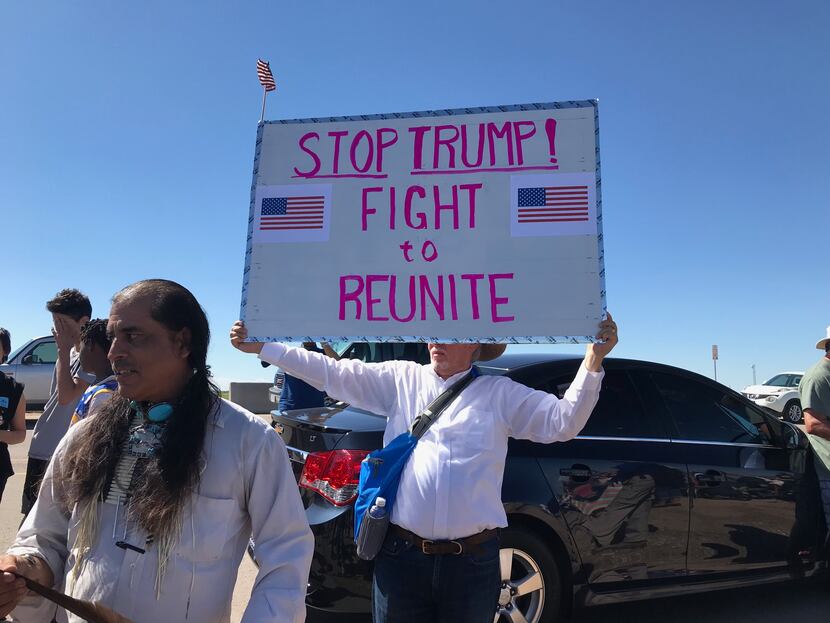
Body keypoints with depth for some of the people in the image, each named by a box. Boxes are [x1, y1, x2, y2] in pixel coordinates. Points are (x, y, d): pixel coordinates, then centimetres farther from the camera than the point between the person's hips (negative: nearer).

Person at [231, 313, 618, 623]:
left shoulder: (500, 393, 3)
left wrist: (593, 361, -17)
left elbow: (562, 422, -4)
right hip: (401, 556, 1)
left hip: (473, 560, 0)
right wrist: (259, 347, 0)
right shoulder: (400, 379, 4)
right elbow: (331, 373, 3)